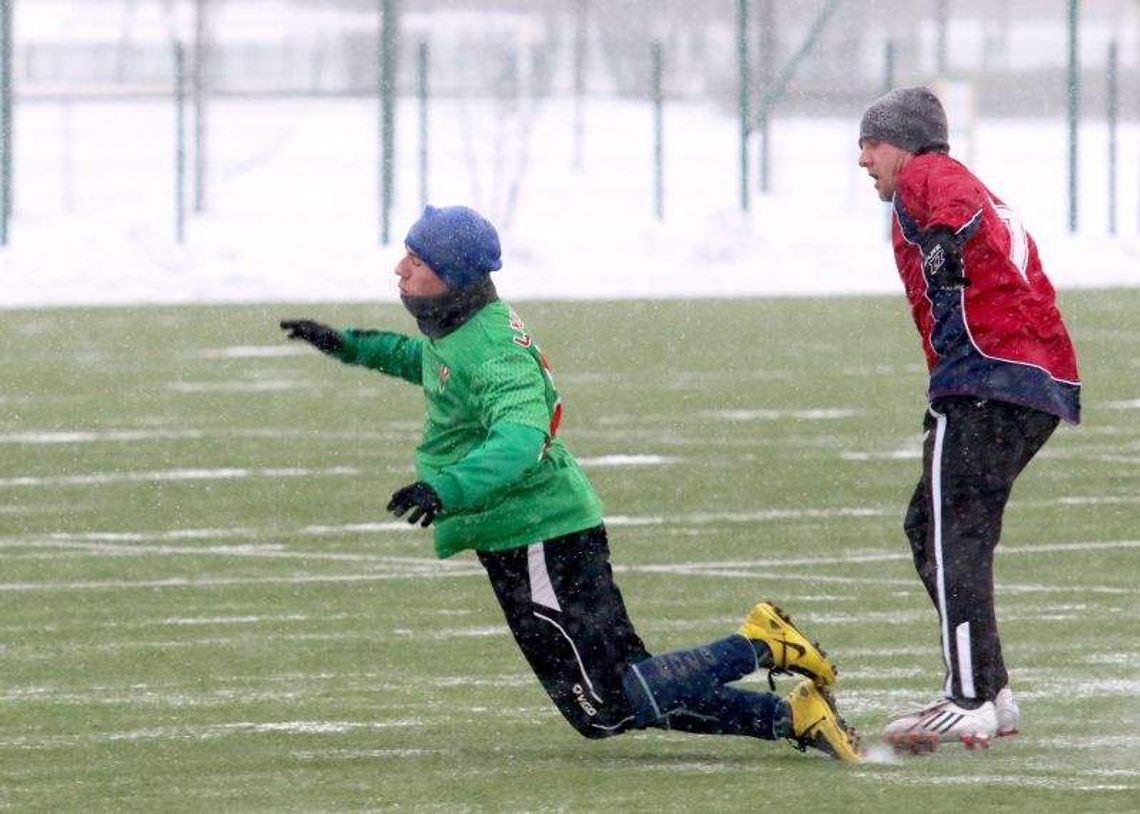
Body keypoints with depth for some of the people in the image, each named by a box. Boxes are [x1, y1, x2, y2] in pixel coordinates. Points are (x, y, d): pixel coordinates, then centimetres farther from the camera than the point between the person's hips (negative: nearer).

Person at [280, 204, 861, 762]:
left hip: (540, 544, -10)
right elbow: (429, 359, 34)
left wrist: (446, 489, -55)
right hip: (523, 541, 10)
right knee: (616, 698, 11)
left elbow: (520, 440, -40)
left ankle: (759, 646, -1)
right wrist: (349, 345, 30)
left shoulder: (492, 353, -22)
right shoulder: (456, 327, 8)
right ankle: (792, 717, 12)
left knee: (606, 710, -9)